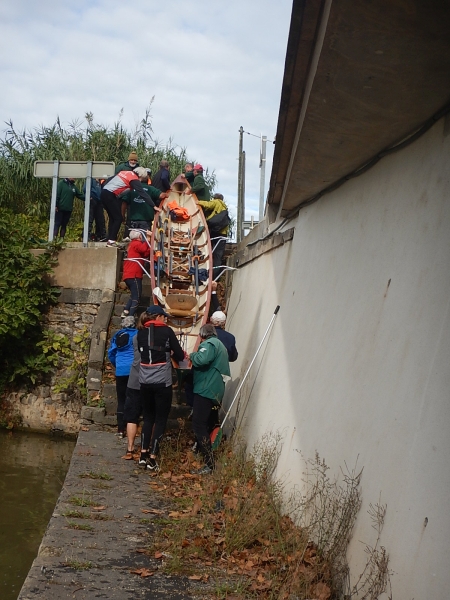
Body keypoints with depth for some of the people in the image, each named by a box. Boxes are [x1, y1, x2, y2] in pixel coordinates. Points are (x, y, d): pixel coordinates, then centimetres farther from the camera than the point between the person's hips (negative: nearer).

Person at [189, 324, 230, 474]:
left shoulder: (209, 344, -9)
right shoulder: (221, 346, 23)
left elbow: (201, 360, -27)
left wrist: (192, 355, -8)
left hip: (205, 391, -10)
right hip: (216, 392, 10)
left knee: (199, 425, -12)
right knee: (209, 425, 19)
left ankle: (209, 464, -18)